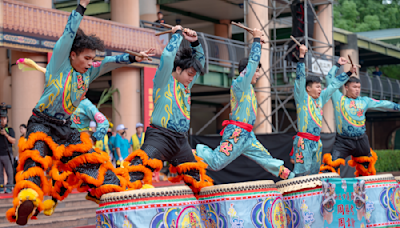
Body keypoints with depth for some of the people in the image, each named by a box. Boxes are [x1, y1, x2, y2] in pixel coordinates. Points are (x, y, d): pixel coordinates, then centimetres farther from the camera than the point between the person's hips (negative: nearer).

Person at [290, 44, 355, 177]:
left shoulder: (320, 99, 16)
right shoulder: (302, 98, -3)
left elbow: (334, 85, 25)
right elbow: (300, 78, -12)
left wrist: (349, 73, 29)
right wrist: (302, 56, -18)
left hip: (316, 142, 8)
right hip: (303, 142, -8)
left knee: (314, 173, 11)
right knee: (302, 173, -13)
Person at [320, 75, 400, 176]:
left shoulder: (365, 101, 14)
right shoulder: (339, 98, 3)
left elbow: (382, 104, 17)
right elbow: (330, 79, 3)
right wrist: (335, 68, 12)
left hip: (361, 141, 5)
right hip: (343, 142, -5)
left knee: (365, 167, 19)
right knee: (332, 166, -17)